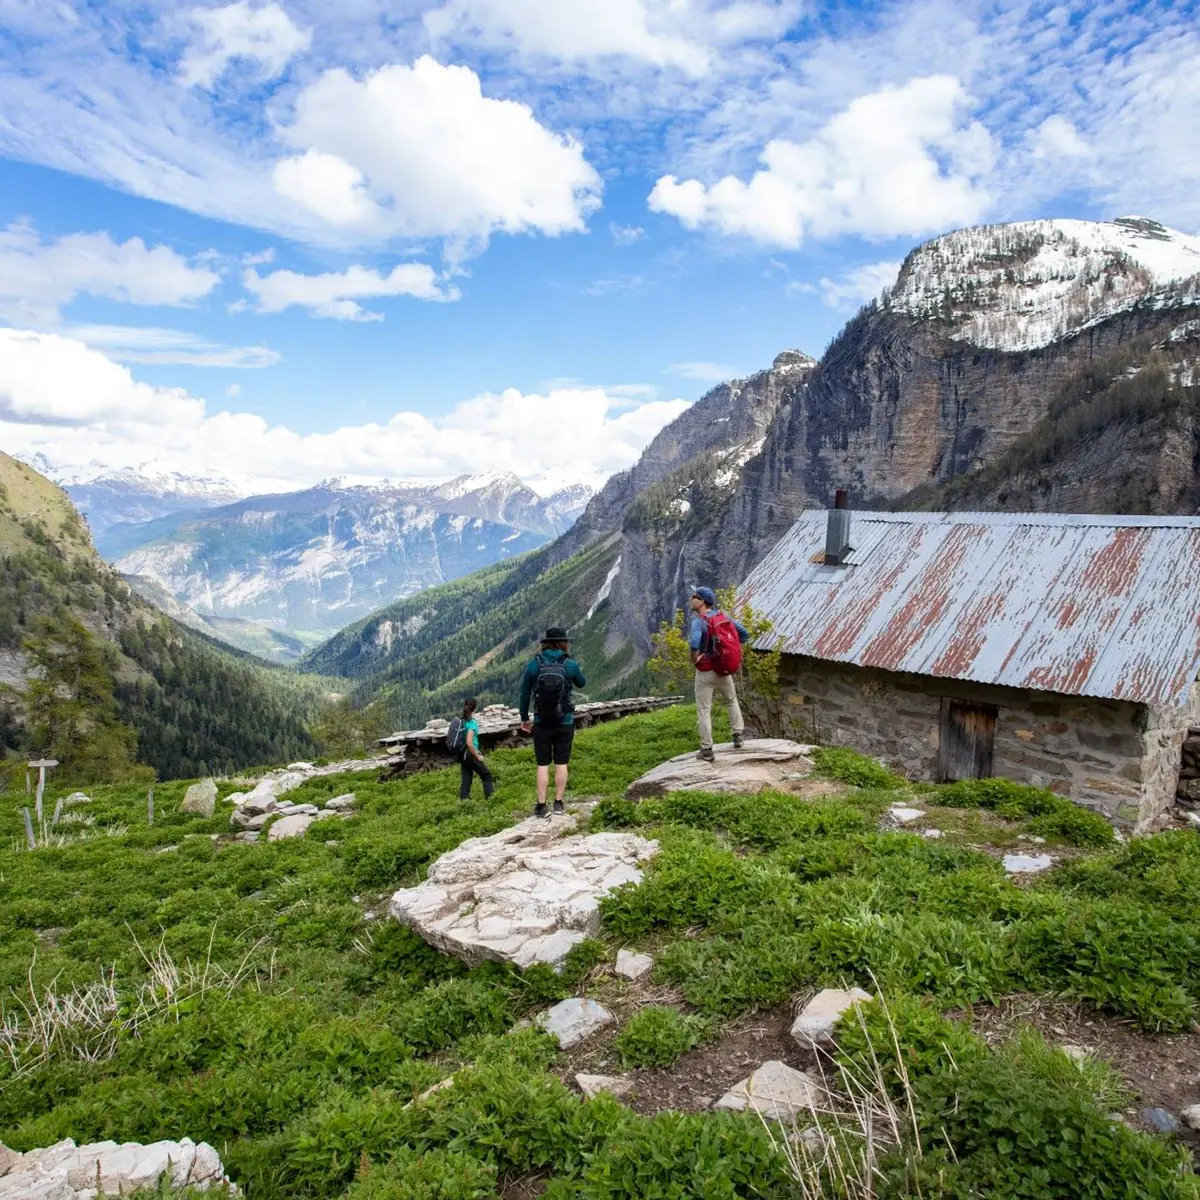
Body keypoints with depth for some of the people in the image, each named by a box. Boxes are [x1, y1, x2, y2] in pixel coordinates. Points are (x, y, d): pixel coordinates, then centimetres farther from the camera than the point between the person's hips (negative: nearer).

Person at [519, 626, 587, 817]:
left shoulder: (534, 664, -6)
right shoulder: (570, 665, -8)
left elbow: (525, 693, 0)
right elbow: (582, 683, 13)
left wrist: (524, 718, 11)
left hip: (541, 723, 0)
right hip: (565, 723, 0)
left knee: (543, 765, 6)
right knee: (561, 764, 9)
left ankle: (541, 806, 5)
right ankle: (558, 802, 10)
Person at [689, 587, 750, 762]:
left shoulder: (699, 621, -18)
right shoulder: (723, 616, 1)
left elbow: (694, 644, -36)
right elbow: (744, 634, 7)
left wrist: (694, 659, -18)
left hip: (705, 671, -6)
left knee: (704, 711, 3)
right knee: (732, 701, 27)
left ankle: (706, 750, 5)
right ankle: (737, 736, 29)